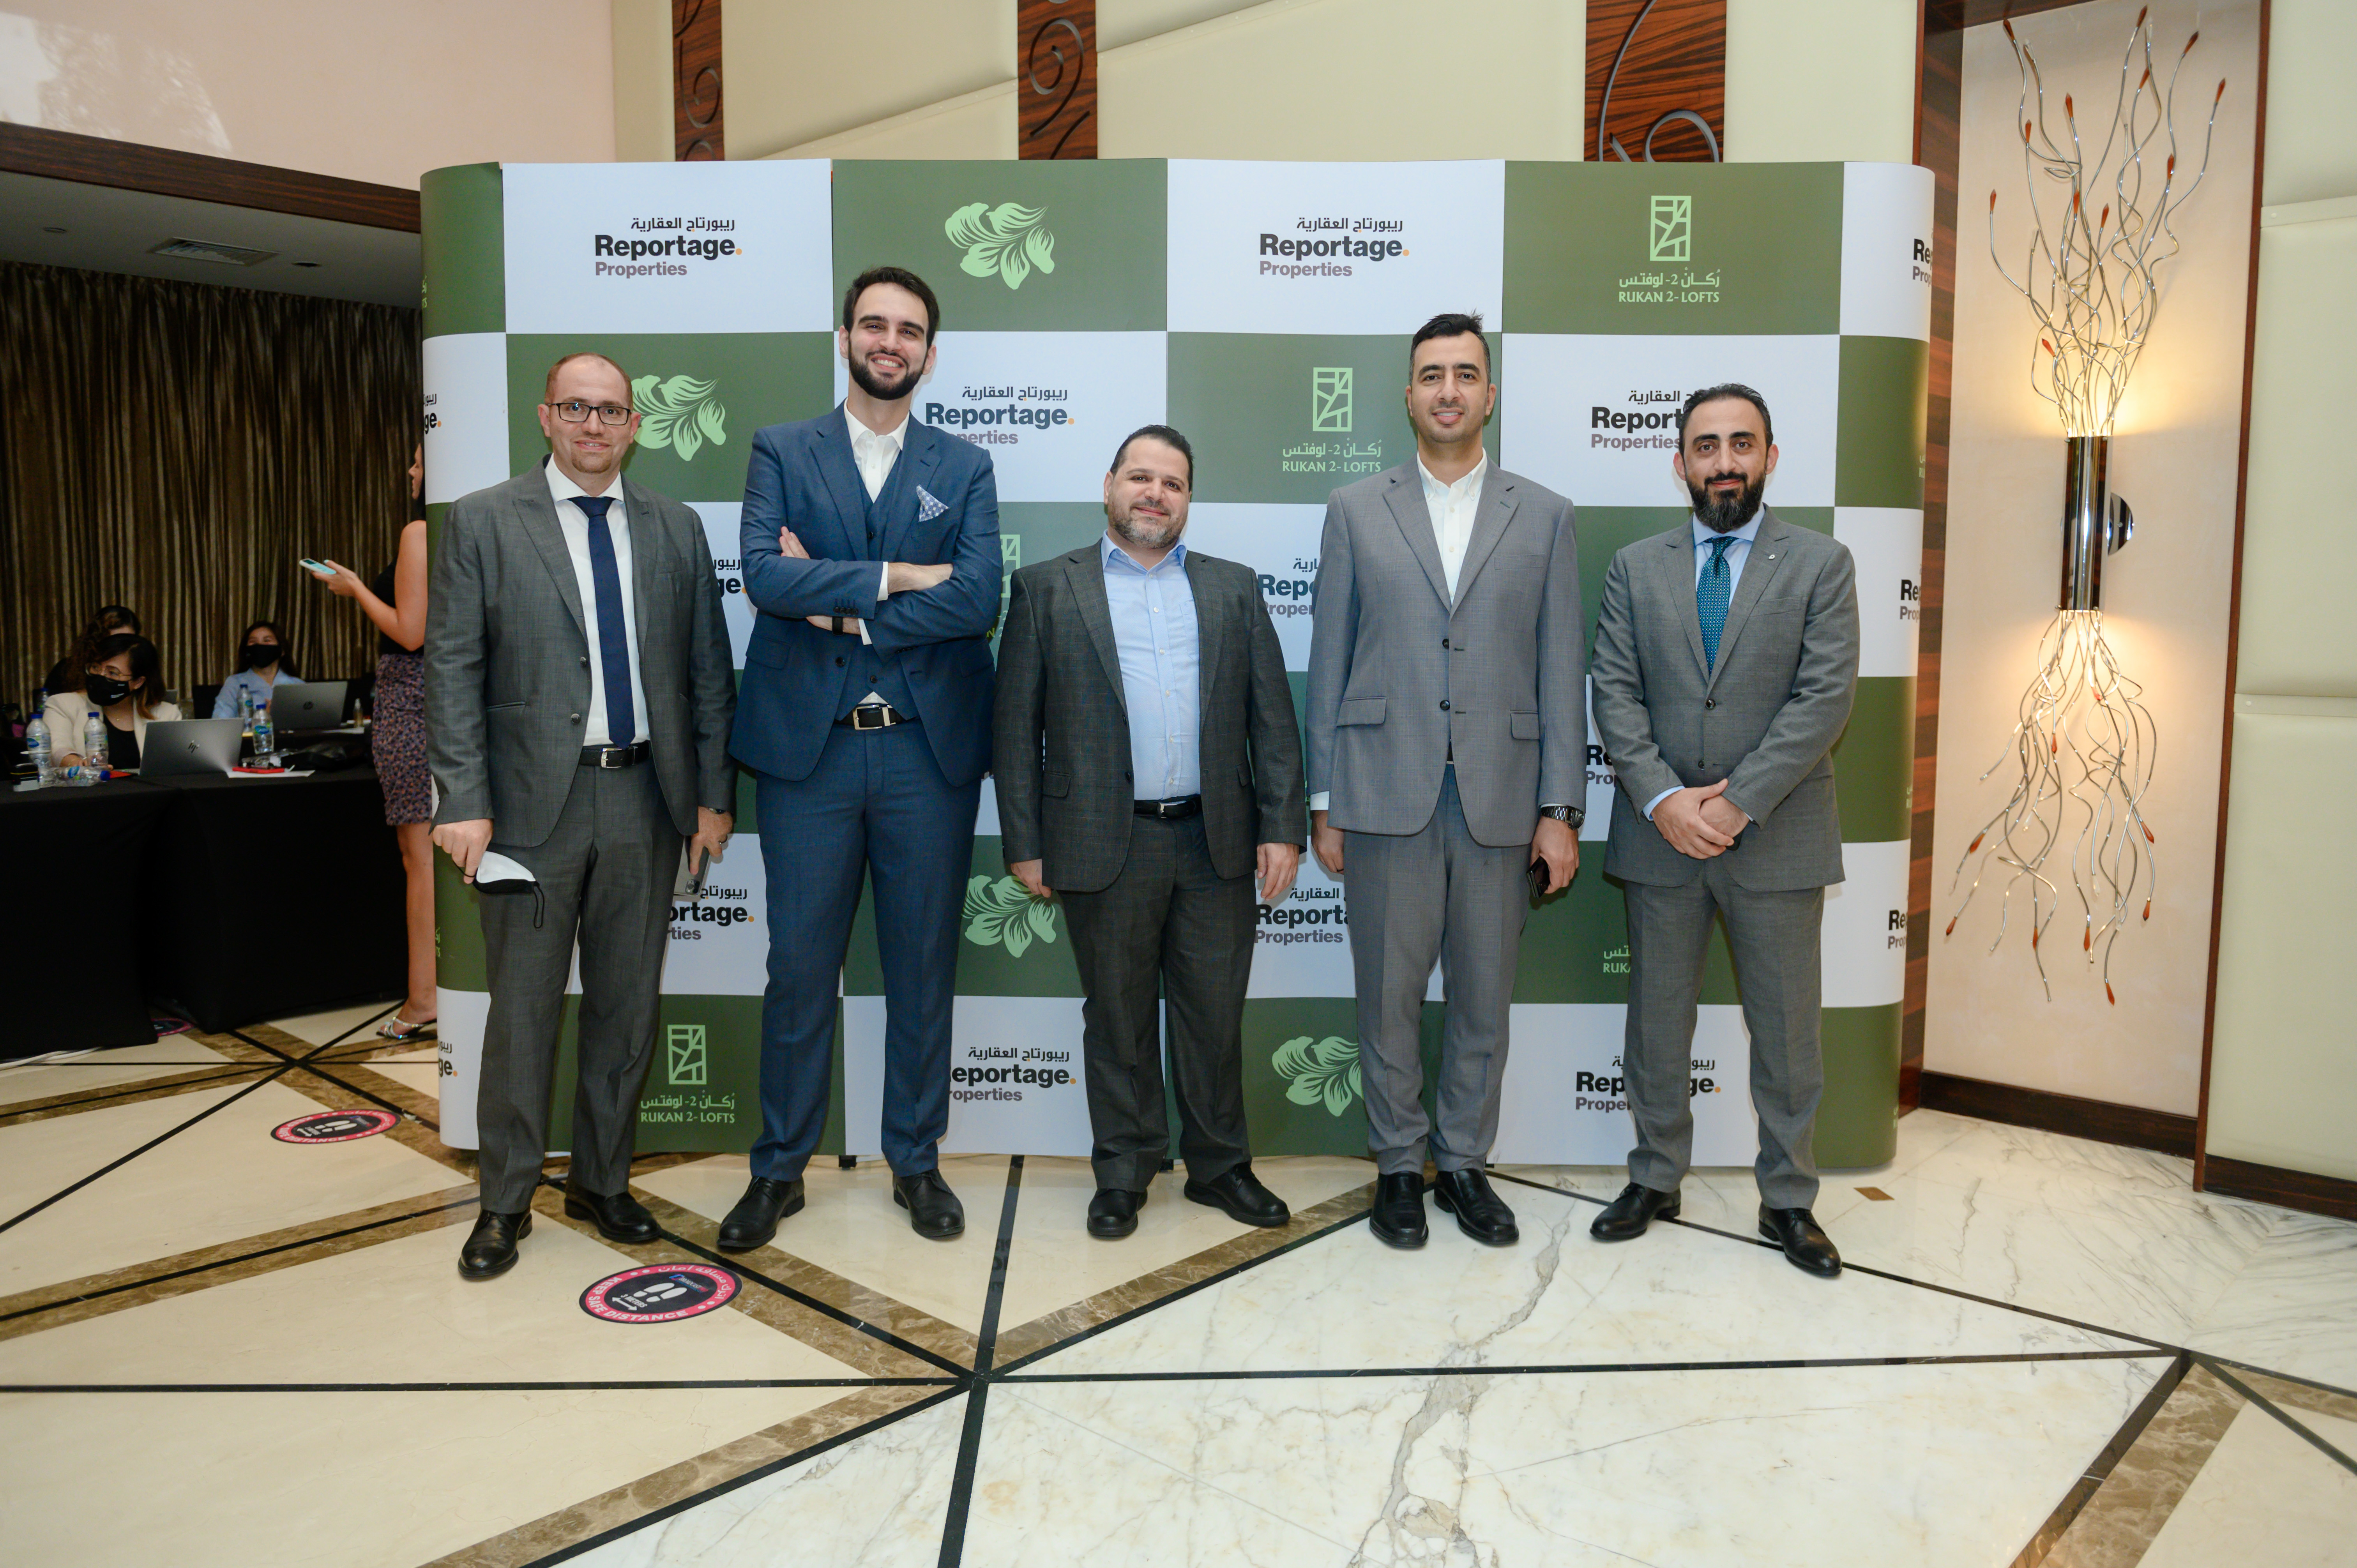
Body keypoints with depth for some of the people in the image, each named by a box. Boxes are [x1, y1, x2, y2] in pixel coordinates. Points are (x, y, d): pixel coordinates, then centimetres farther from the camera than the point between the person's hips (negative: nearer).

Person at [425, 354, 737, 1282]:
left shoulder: (675, 530, 10)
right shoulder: (482, 523, 1)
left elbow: (708, 671, 9)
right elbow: (452, 672, -3)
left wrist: (714, 795, 5)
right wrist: (464, 803, -10)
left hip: (646, 799, 3)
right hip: (534, 803, -3)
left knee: (627, 1004, 11)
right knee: (523, 1007, 4)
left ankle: (602, 1182, 27)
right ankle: (505, 1203, 20)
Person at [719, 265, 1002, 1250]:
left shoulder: (965, 469, 8)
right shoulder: (781, 452, 7)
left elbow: (978, 600, -9)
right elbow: (765, 576, -10)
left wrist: (840, 606, -11)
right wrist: (896, 576, -12)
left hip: (928, 751, 1)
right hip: (808, 747, 0)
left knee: (923, 966, 9)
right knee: (800, 967, 6)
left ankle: (916, 1163, 24)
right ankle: (780, 1169, 22)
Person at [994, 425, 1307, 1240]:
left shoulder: (1234, 588, 12)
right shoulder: (1047, 587, 5)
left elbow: (1272, 717, 8)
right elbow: (1016, 725, 1)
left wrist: (1282, 828, 0)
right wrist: (1025, 842, -3)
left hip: (1217, 843, 2)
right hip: (1106, 845, -2)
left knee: (1215, 1014, 10)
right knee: (1118, 1019, 9)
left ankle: (1220, 1165, 26)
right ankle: (1124, 1172, 25)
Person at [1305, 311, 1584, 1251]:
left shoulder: (1544, 517, 8)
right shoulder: (1356, 510, 7)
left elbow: (1560, 673, 5)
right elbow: (1329, 662, 5)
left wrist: (1560, 809, -1)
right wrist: (1322, 801, 1)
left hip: (1499, 799, 1)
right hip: (1388, 794, -1)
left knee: (1484, 996, 9)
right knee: (1389, 992, 6)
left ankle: (1465, 1162, 27)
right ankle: (1399, 1165, 23)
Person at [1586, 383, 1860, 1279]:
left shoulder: (1821, 565, 1)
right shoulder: (1636, 568, 7)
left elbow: (1825, 698, -9)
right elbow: (1615, 693, -1)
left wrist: (1738, 803, -16)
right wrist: (1663, 799, -14)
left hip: (1777, 838, -1)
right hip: (1660, 835, 2)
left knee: (1786, 1029, 8)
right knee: (1657, 1019, 12)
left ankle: (1787, 1200, 24)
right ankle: (1655, 1178, 28)